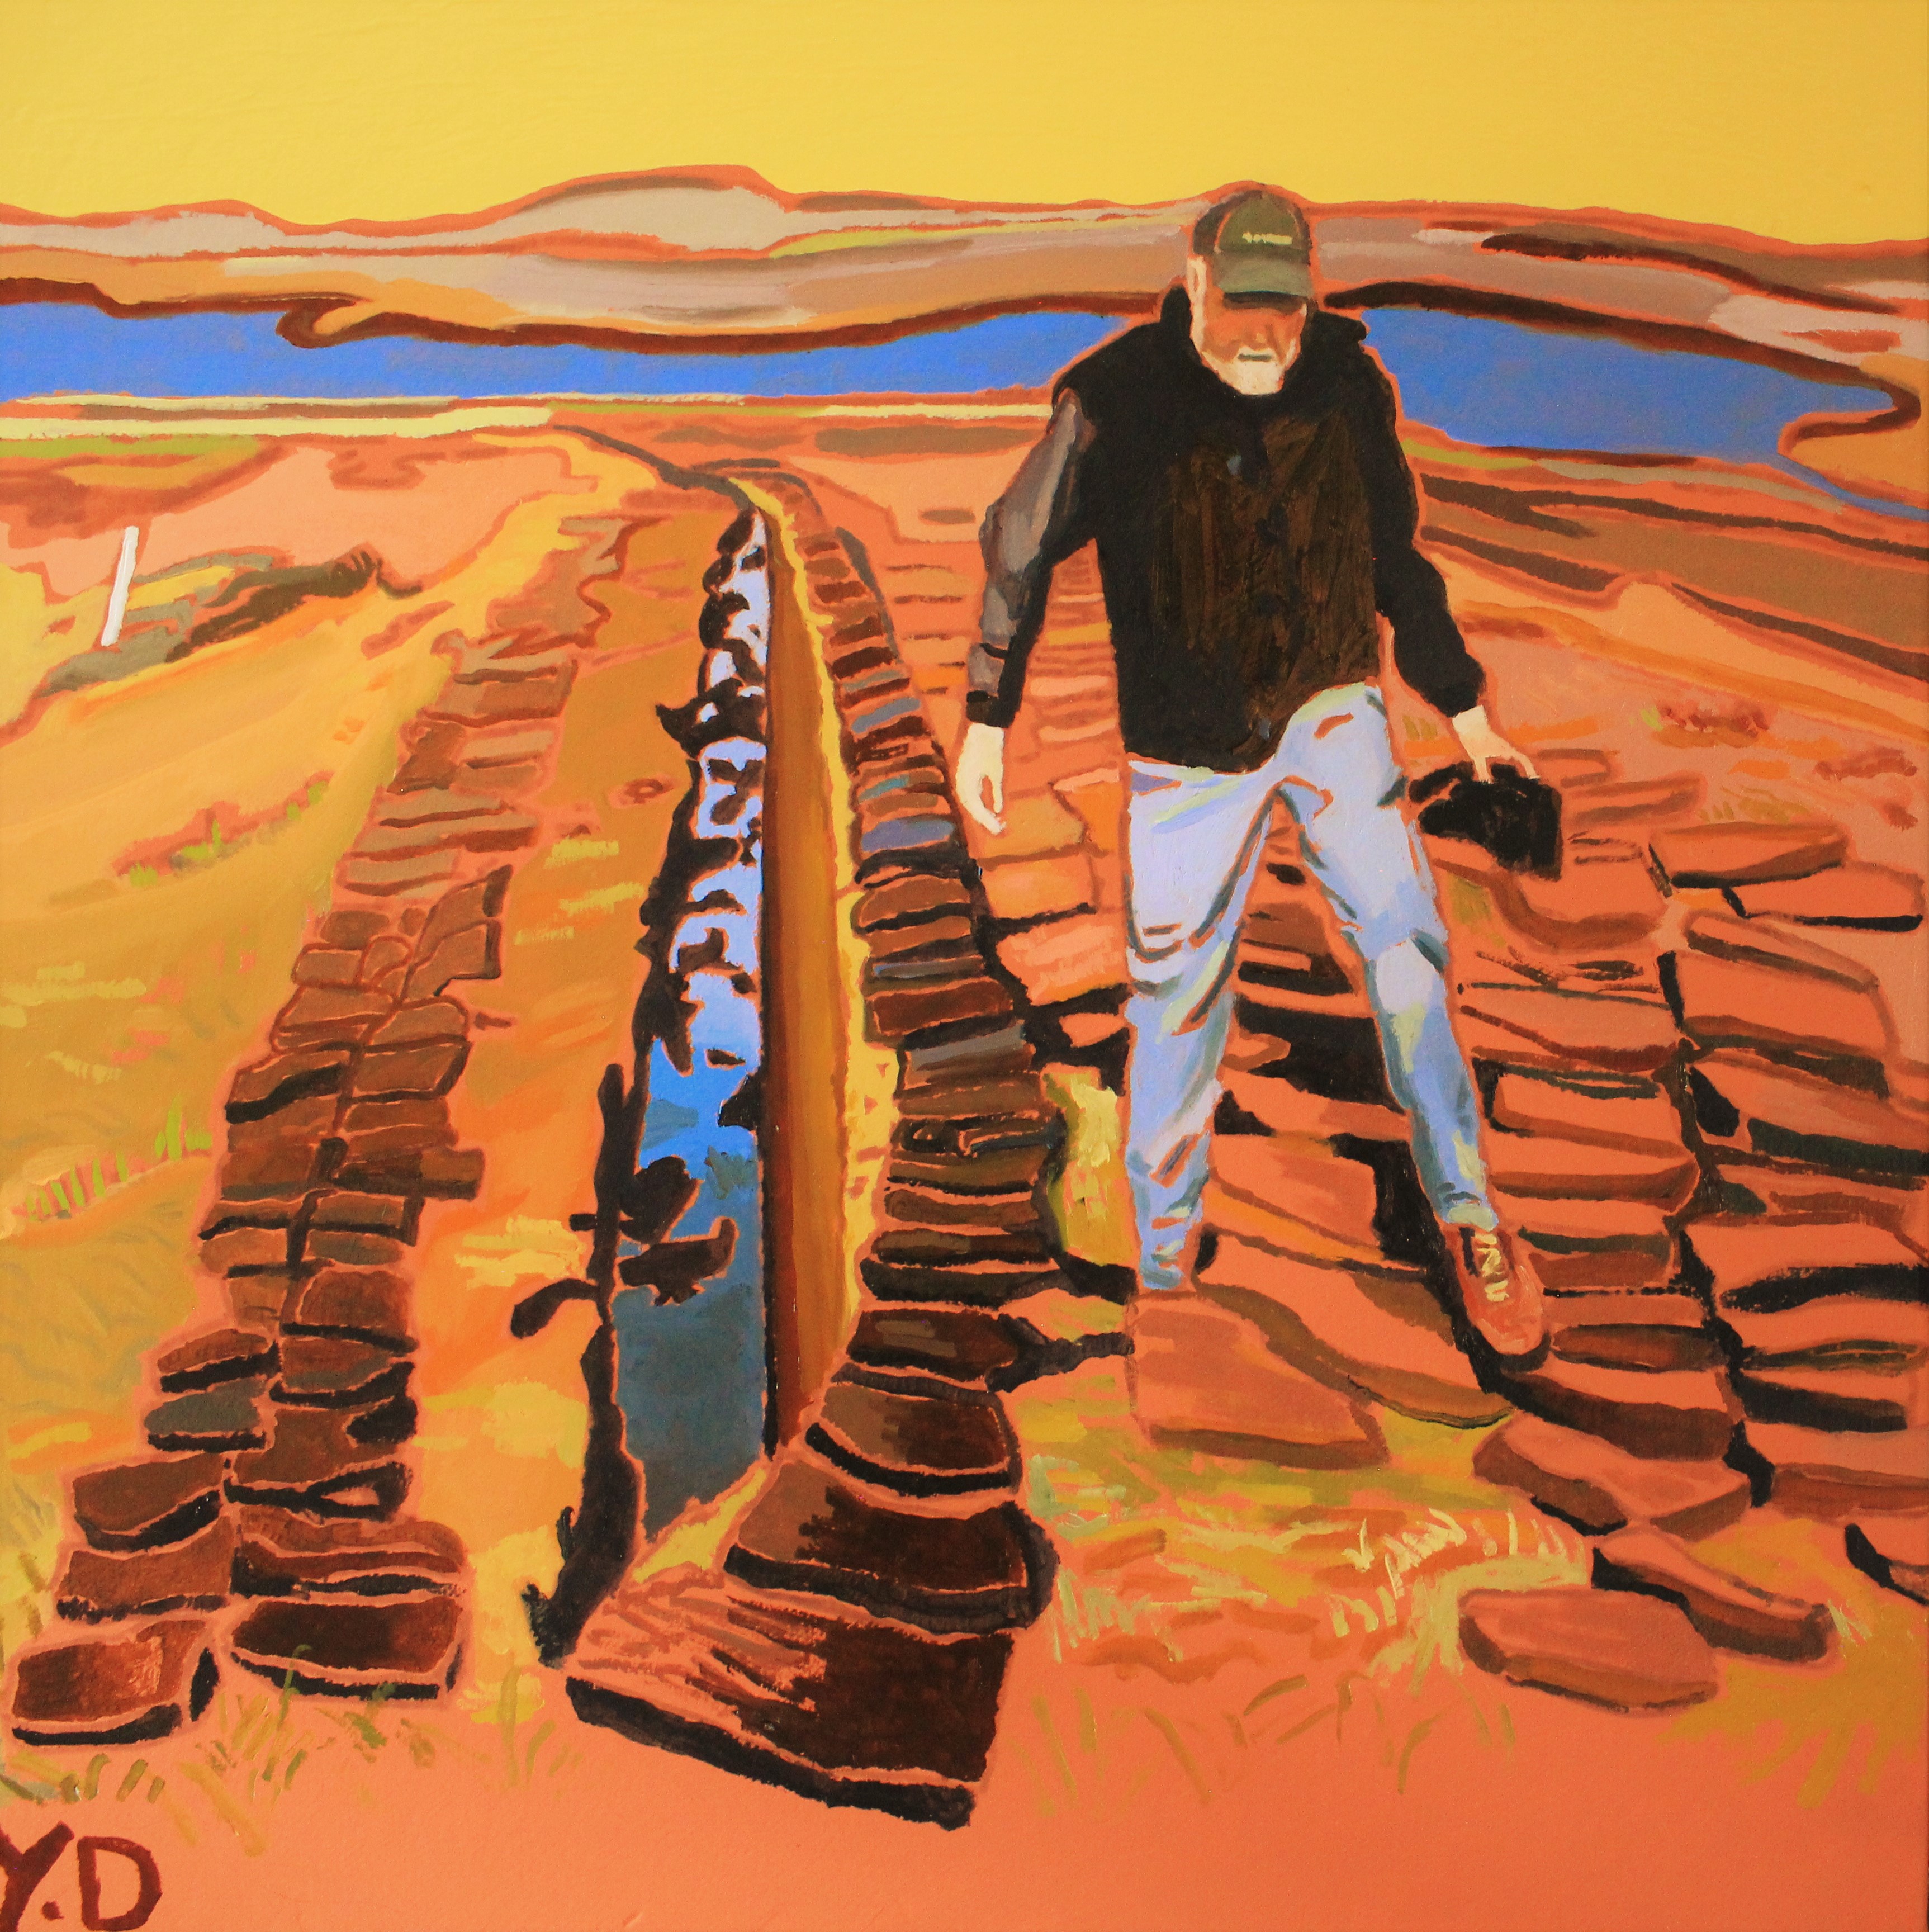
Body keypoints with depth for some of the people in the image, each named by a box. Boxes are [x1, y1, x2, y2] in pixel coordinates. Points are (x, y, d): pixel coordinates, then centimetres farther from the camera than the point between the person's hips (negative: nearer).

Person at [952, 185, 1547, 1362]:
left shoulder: (1348, 379, -1)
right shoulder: (1114, 399, -11)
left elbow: (1393, 551, 12)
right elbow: (1022, 552, 1)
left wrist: (1464, 706, 15)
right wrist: (987, 721, 1)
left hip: (1330, 700, 2)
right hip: (1189, 741, -2)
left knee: (1398, 921, -16)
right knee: (1180, 994, 2)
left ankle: (1467, 1217, -4)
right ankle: (1165, 1254, 22)